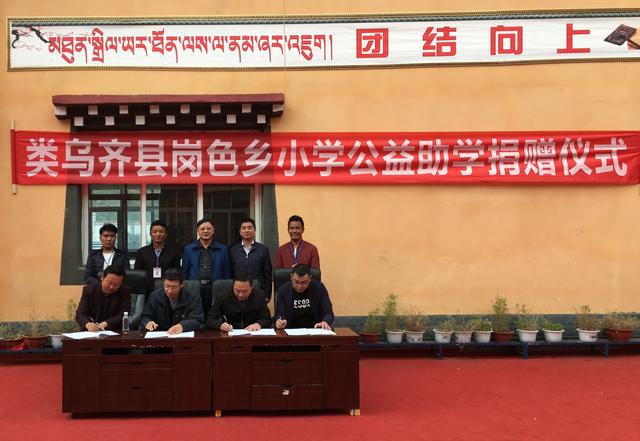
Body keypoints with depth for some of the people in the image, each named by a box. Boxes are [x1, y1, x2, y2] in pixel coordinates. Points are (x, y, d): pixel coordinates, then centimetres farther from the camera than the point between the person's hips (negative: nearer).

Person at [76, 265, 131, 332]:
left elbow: (123, 316, -8)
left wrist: (105, 324, -25)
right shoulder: (89, 289, 0)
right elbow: (80, 314, -7)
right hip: (91, 333, 1)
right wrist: (87, 324, -29)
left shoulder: (125, 292, -3)